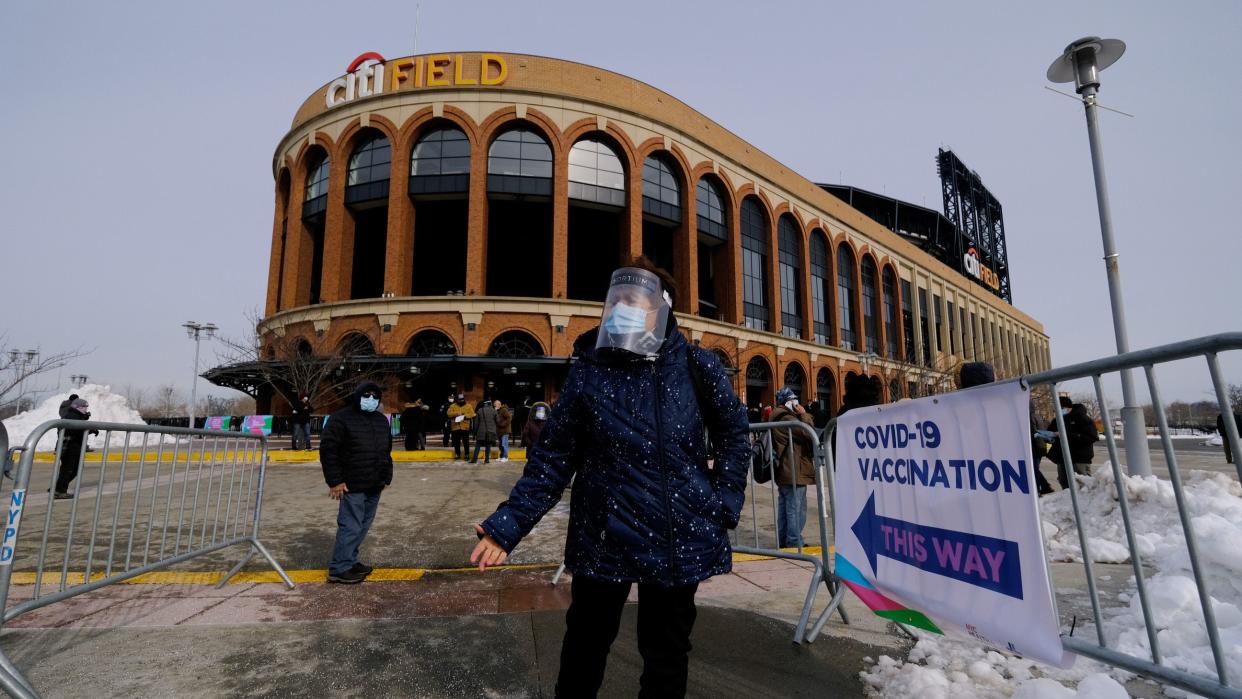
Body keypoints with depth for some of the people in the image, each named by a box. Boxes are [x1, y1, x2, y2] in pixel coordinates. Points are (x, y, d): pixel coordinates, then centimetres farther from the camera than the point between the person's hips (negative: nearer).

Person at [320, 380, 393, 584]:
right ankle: (339, 569, 6)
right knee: (351, 526, -5)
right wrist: (334, 481, -14)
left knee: (363, 526, 13)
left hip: (374, 486, 8)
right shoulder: (341, 418, -8)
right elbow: (327, 450, -11)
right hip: (352, 485, -7)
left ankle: (350, 561, 26)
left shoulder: (382, 420, 15)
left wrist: (387, 476, 16)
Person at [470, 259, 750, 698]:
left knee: (666, 654, 18)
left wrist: (721, 509, -2)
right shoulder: (589, 372, -6)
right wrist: (508, 524, -13)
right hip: (604, 537, 0)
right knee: (584, 646, 18)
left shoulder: (695, 366, -7)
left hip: (679, 537, 0)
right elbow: (553, 457, -4)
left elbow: (733, 435, 5)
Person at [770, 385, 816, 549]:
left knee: (784, 509, 14)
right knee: (796, 510, -5)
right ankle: (794, 544, -1)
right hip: (794, 473, -10)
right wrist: (804, 415, -11)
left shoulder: (778, 419, 16)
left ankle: (782, 542, 20)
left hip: (783, 472, 10)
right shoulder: (788, 419, -16)